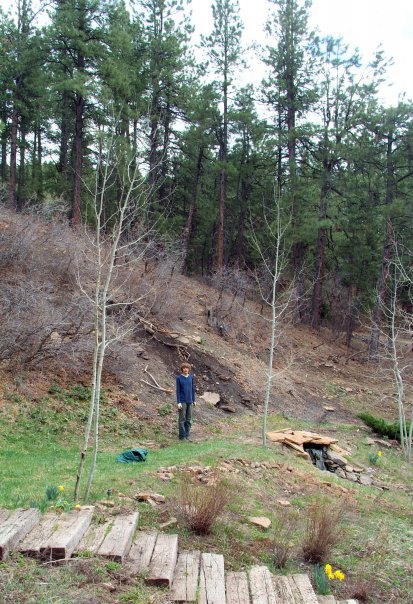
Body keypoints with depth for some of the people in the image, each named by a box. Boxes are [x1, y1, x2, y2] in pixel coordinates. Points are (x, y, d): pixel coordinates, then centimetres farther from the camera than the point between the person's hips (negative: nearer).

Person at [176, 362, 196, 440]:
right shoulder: (179, 378, -6)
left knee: (188, 419, 7)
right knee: (182, 419, -1)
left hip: (189, 401, 4)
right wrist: (178, 402, -11)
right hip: (182, 401, -4)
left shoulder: (191, 377, 5)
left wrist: (194, 400, 10)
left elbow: (193, 389, 10)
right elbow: (178, 390, -7)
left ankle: (187, 435, 15)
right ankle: (182, 436, 6)